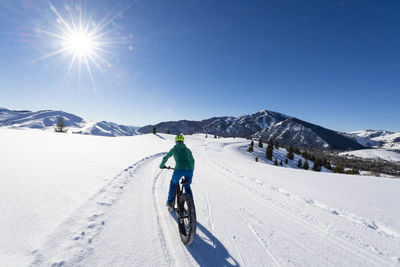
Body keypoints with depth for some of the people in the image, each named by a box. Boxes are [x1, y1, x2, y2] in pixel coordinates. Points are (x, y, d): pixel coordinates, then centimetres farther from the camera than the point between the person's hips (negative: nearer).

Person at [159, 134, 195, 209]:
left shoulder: (173, 149, 17)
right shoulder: (187, 150, 23)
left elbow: (165, 158, 28)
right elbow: (192, 160, 32)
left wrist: (161, 165, 46)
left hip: (179, 169, -2)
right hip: (189, 169, 2)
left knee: (173, 183, 29)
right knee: (187, 186, 27)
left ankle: (170, 202, 31)